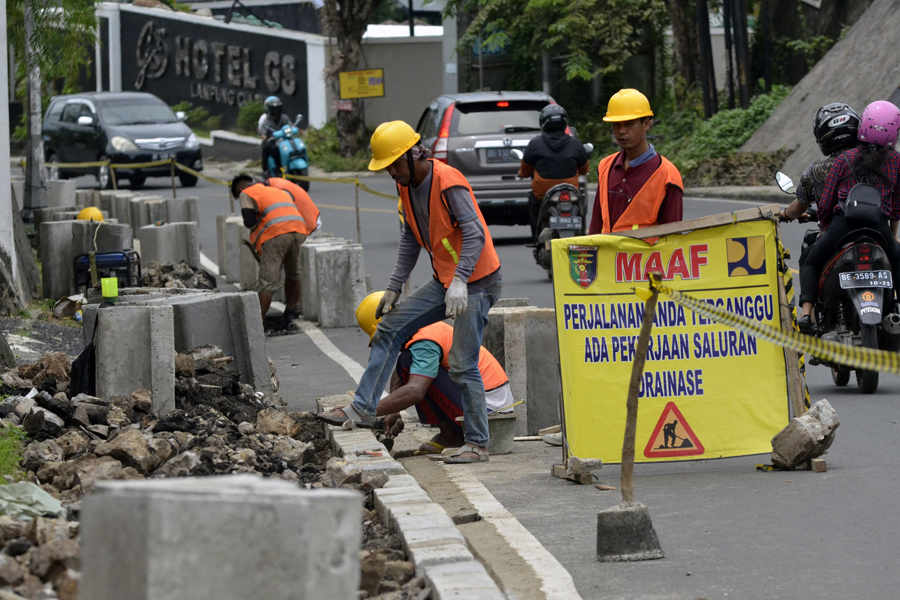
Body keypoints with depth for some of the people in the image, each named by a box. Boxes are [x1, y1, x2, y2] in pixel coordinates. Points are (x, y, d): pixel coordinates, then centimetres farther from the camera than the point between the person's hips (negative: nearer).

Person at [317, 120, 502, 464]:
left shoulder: (448, 183, -21)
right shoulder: (407, 185, 6)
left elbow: (475, 234, -28)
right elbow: (411, 239, 16)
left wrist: (460, 282, -38)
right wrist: (394, 288, 13)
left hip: (476, 283, -9)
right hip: (445, 280, 9)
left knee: (462, 365, -10)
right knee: (390, 330, 7)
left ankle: (477, 444, -2)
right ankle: (363, 408, 12)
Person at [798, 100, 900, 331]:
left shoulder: (843, 160, 5)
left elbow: (825, 203, 5)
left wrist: (824, 229, 24)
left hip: (842, 225, 0)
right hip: (879, 226, 1)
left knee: (811, 264, 23)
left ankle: (806, 310, 0)